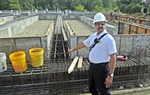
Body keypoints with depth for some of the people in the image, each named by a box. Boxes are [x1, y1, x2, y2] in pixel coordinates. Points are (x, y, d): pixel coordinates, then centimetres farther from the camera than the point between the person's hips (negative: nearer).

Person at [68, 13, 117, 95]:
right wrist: (73, 49, 34)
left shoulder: (108, 38, -18)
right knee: (92, 88, 25)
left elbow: (113, 58, -21)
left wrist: (110, 75, -24)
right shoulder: (93, 36, 5)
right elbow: (83, 43, 21)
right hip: (92, 66, 8)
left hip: (101, 68, -7)